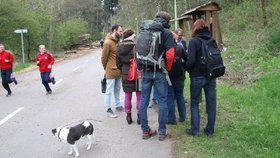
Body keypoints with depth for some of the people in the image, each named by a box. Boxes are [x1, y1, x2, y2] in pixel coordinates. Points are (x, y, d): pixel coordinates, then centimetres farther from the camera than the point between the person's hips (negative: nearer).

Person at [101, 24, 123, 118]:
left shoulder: (117, 41, 9)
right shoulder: (108, 42, -15)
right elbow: (103, 58, -8)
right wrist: (106, 69, 3)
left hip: (119, 71, 7)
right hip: (111, 71, -7)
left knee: (117, 90, 18)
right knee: (109, 91, 1)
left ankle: (118, 105, 31)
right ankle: (108, 110, 7)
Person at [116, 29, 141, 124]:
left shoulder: (119, 47, 2)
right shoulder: (135, 46, -15)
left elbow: (118, 62, 8)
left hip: (125, 74, 5)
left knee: (127, 96, 13)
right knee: (139, 95, 7)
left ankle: (128, 116, 20)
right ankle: (139, 116, 13)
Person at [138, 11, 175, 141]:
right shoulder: (167, 33, -6)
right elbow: (170, 54, -16)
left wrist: (141, 67, 15)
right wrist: (168, 68, -1)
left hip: (145, 71, 4)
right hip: (159, 72, -4)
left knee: (144, 100, 11)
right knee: (162, 101, 6)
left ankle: (145, 131, 18)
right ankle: (162, 132, 12)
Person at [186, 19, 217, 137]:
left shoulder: (194, 41, -11)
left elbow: (191, 60, -18)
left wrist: (188, 69, -1)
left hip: (197, 77, -4)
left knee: (194, 104, 10)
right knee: (211, 104, 10)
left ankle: (195, 130, 10)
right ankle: (210, 130, 17)